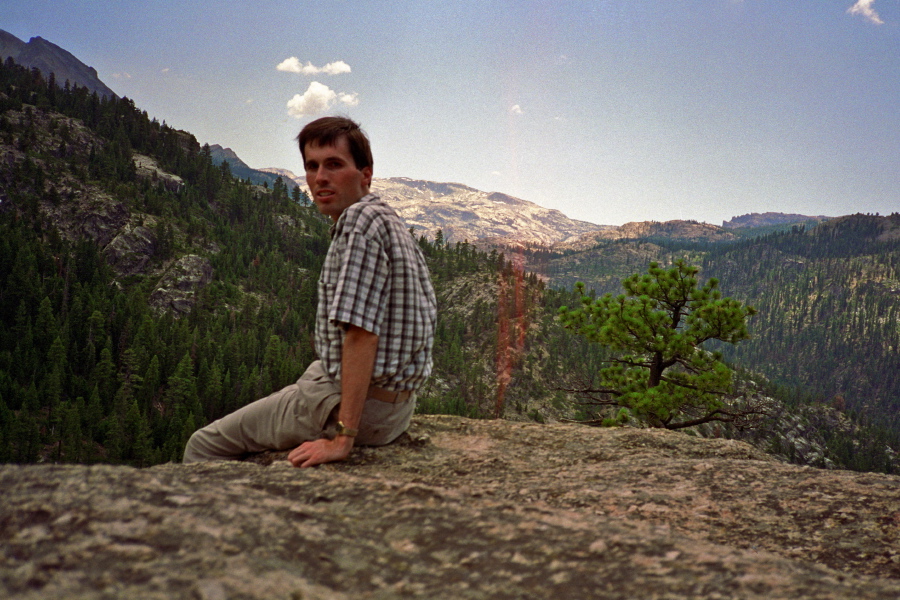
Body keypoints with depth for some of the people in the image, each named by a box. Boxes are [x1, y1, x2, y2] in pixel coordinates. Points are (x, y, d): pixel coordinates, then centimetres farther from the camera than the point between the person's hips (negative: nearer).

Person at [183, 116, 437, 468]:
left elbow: (361, 333, -26)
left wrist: (342, 438, -26)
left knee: (204, 446, 2)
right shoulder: (392, 222, 12)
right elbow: (424, 317, 17)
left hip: (358, 404, -10)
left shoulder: (360, 219, -18)